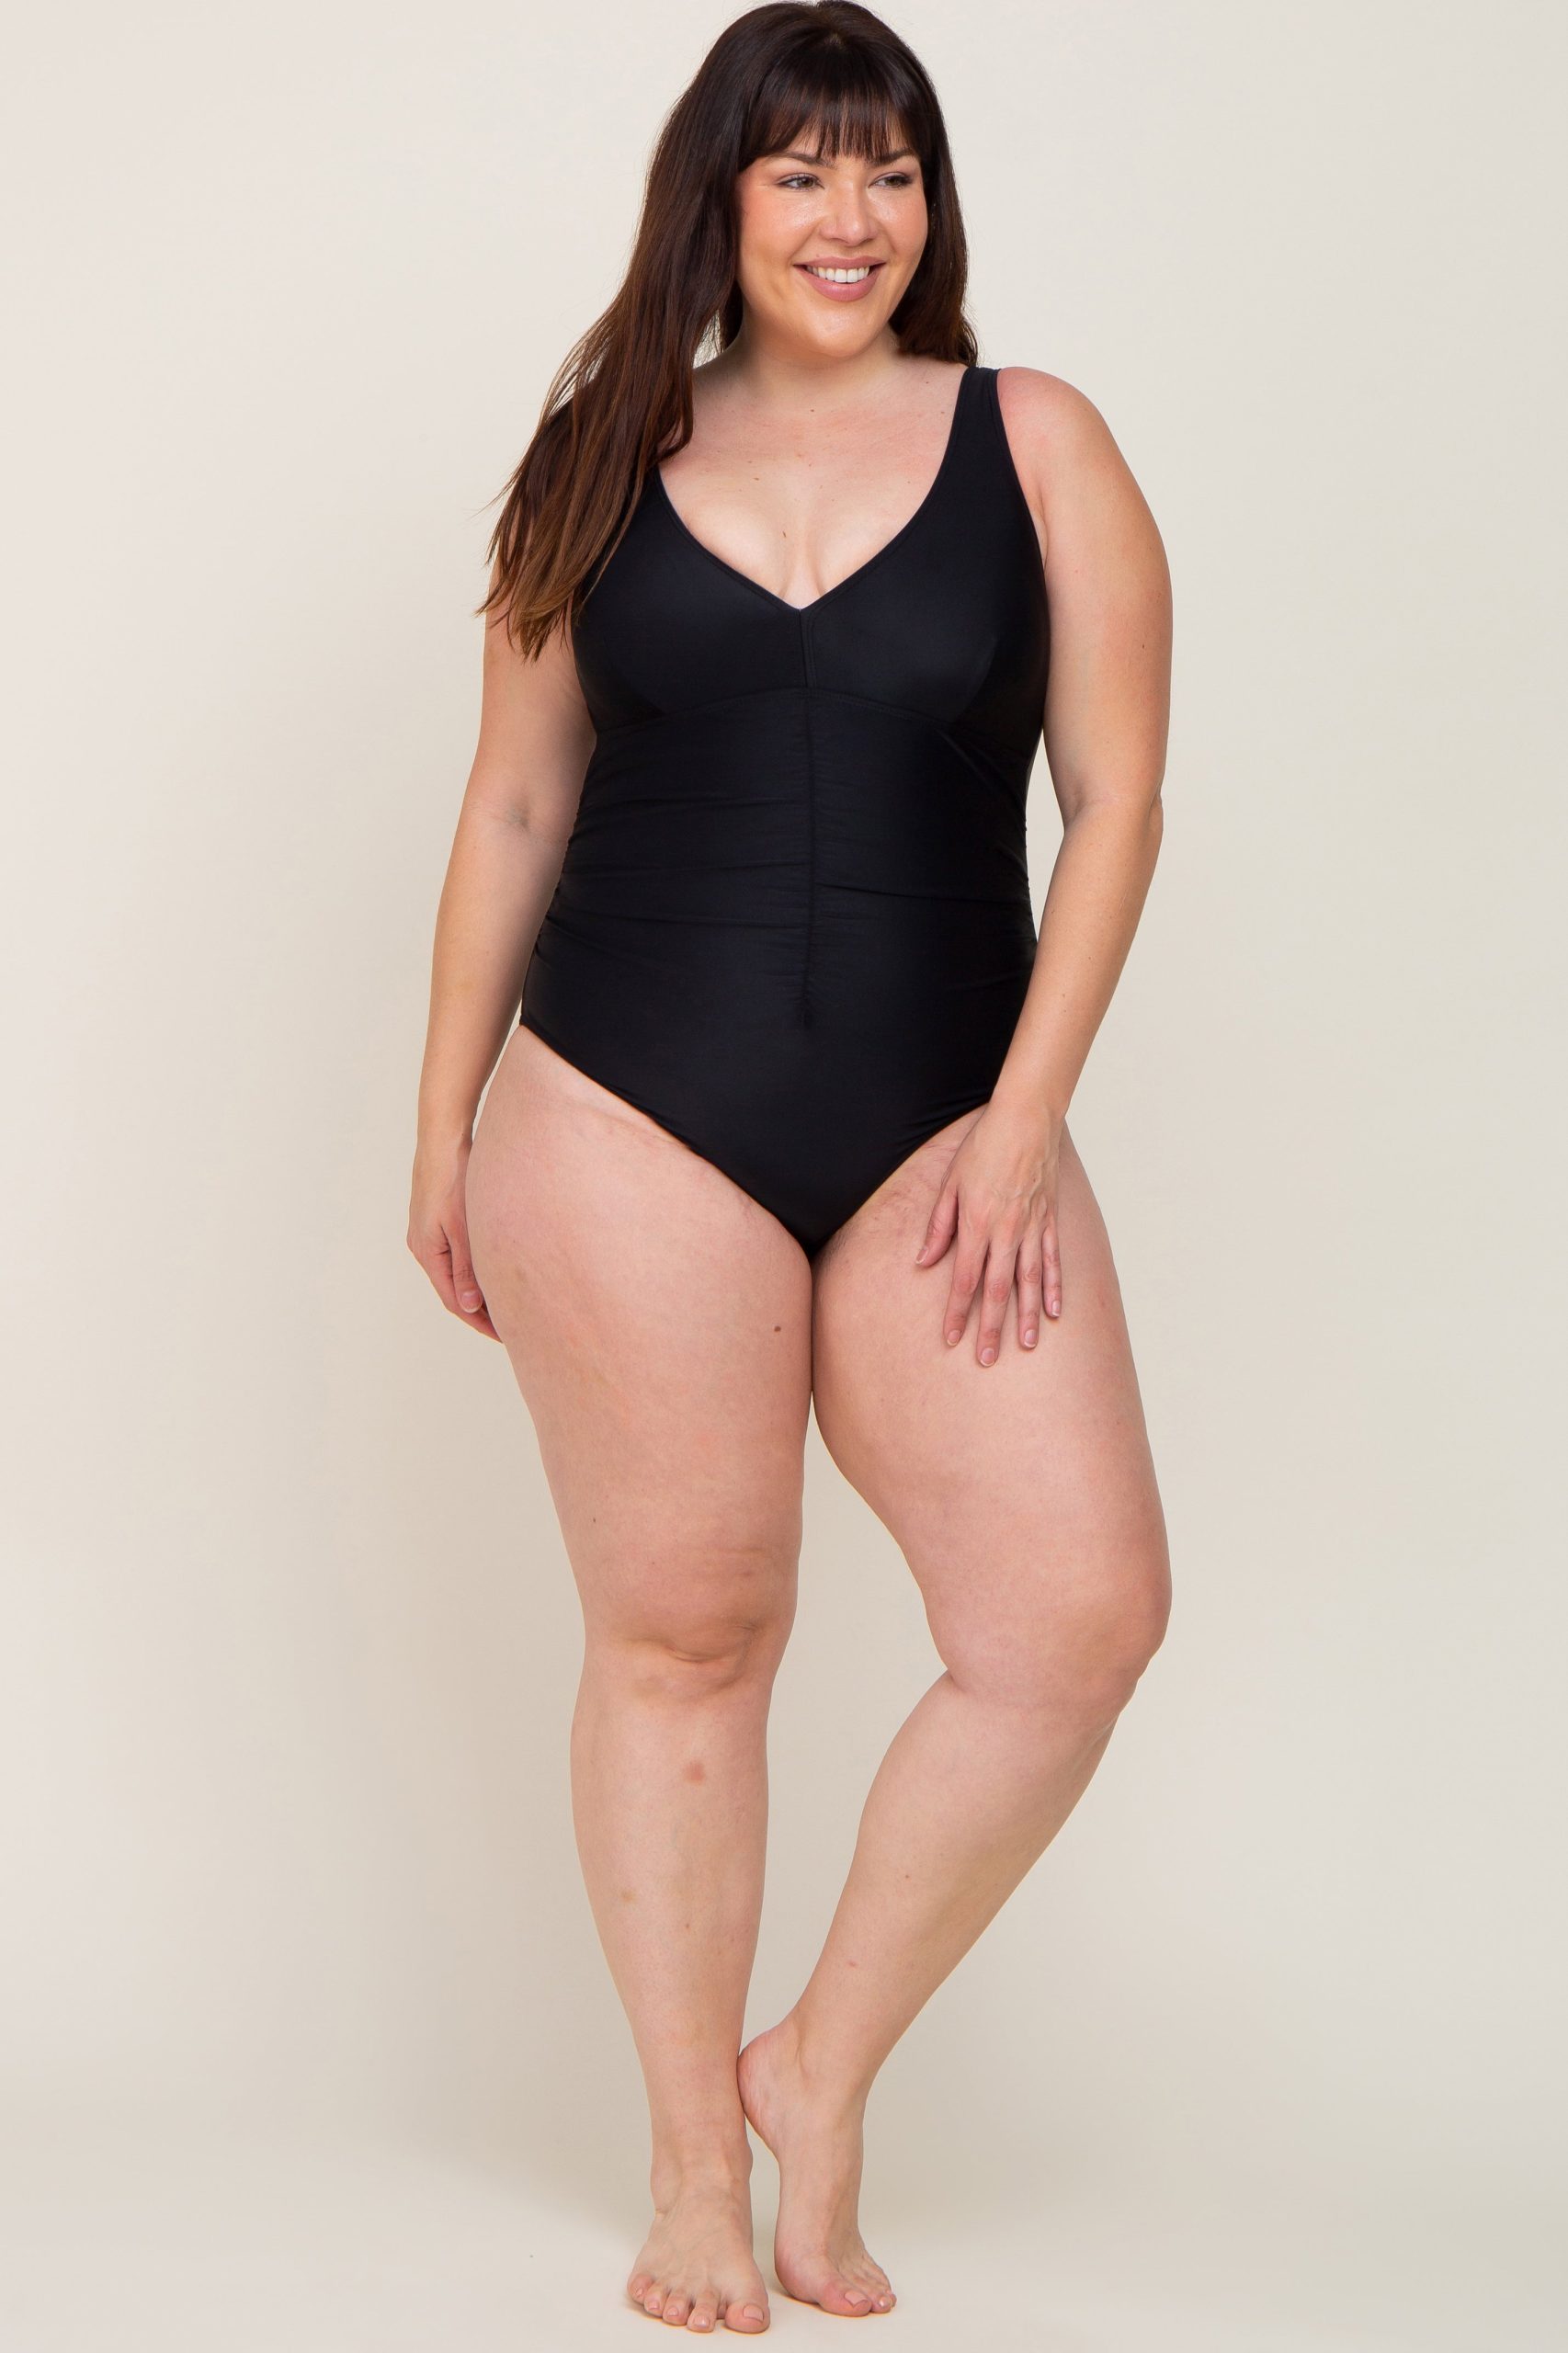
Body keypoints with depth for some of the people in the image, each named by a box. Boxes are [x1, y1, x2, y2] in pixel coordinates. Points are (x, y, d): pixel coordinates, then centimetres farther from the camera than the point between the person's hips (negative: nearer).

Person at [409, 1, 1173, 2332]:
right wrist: (445, 1127, 9)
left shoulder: (1037, 445, 5)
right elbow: (515, 811, 12)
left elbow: (1114, 801, 2)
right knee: (682, 1635, 3)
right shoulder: (606, 463, 9)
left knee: (1084, 1612, -10)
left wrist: (1026, 1119, -7)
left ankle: (823, 2071, 12)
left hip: (939, 1119, 1)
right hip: (633, 1114, 0)